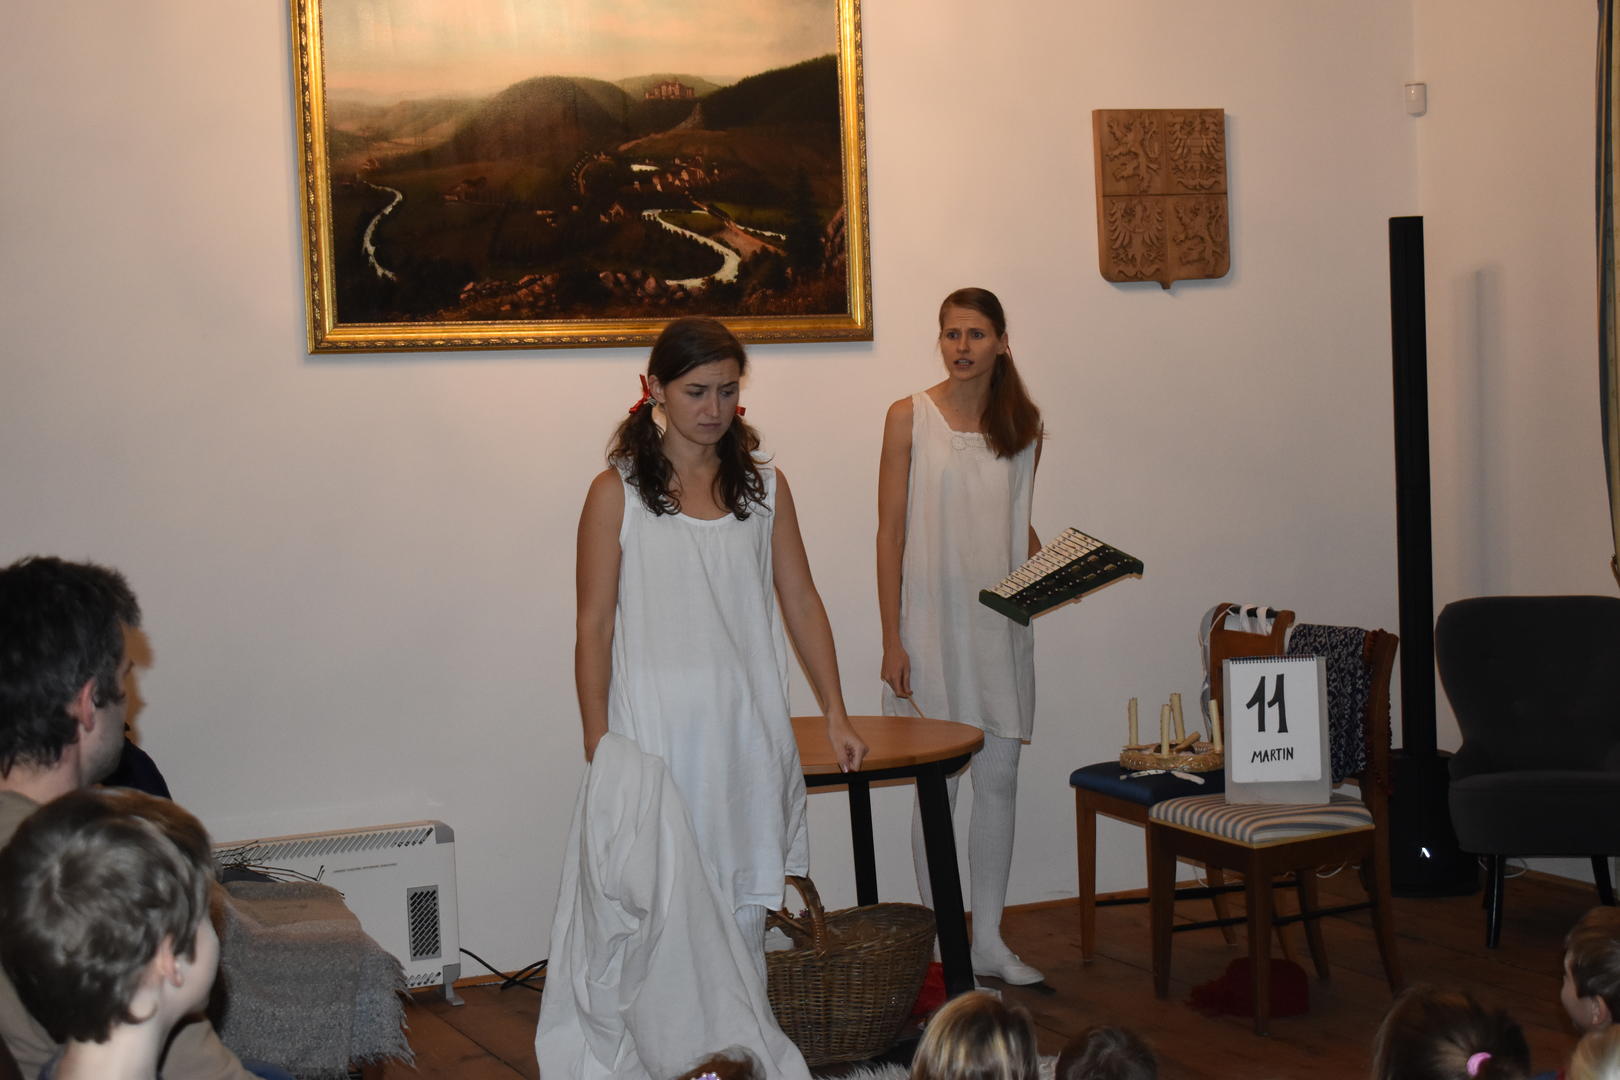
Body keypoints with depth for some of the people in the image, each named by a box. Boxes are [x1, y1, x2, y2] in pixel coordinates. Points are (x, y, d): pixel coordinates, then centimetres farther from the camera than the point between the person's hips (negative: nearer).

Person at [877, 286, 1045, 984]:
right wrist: (892, 641, -9)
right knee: (937, 786, 1)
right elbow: (890, 535, -4)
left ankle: (988, 940, 18)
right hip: (932, 621, -4)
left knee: (999, 781, 7)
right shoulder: (910, 418, -3)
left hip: (1001, 623, 4)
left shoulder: (1023, 426, 8)